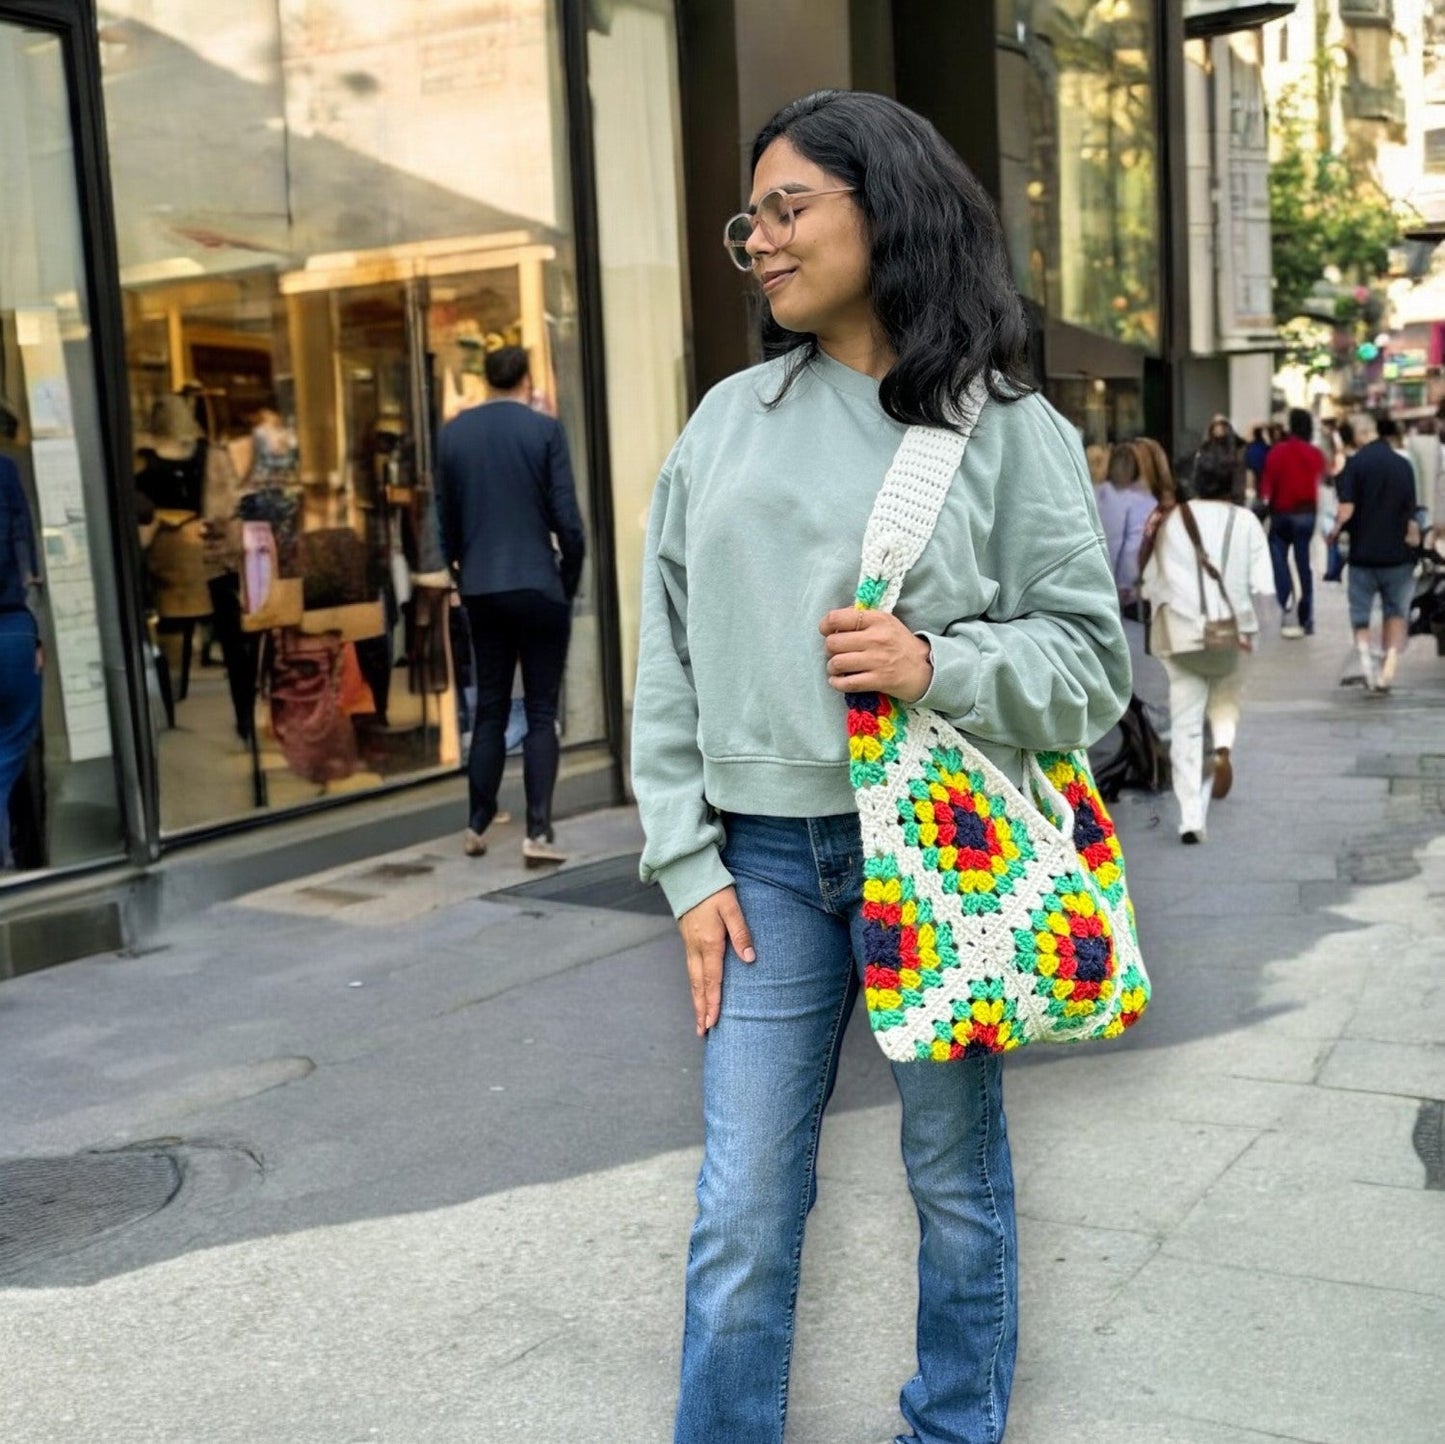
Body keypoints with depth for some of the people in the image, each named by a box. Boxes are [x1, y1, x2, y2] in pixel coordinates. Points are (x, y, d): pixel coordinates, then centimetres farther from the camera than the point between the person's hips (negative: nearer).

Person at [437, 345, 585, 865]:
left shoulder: (453, 433, 6)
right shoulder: (545, 430, -5)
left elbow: (446, 516, 9)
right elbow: (566, 517, -8)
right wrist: (571, 578, 5)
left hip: (481, 590, 4)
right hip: (538, 585, -4)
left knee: (489, 709, 13)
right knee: (541, 712, 1)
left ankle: (476, 827, 17)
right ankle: (538, 832, -4)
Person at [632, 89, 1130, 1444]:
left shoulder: (1005, 427, -2)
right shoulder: (726, 422, 7)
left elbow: (1093, 659, -2)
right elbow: (669, 661, 6)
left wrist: (937, 666, -20)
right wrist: (688, 865, 1)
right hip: (767, 857, 2)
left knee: (957, 1176, 15)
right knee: (741, 1211, 4)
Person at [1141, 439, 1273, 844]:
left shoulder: (1174, 520, 1)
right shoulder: (1245, 522, -2)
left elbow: (1152, 581, 3)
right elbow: (1261, 584, -7)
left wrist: (1162, 627, 13)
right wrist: (1249, 627, 2)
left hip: (1182, 634, 0)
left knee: (1185, 726, 4)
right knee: (1226, 700, 26)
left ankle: (1191, 818, -1)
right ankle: (1224, 746, -6)